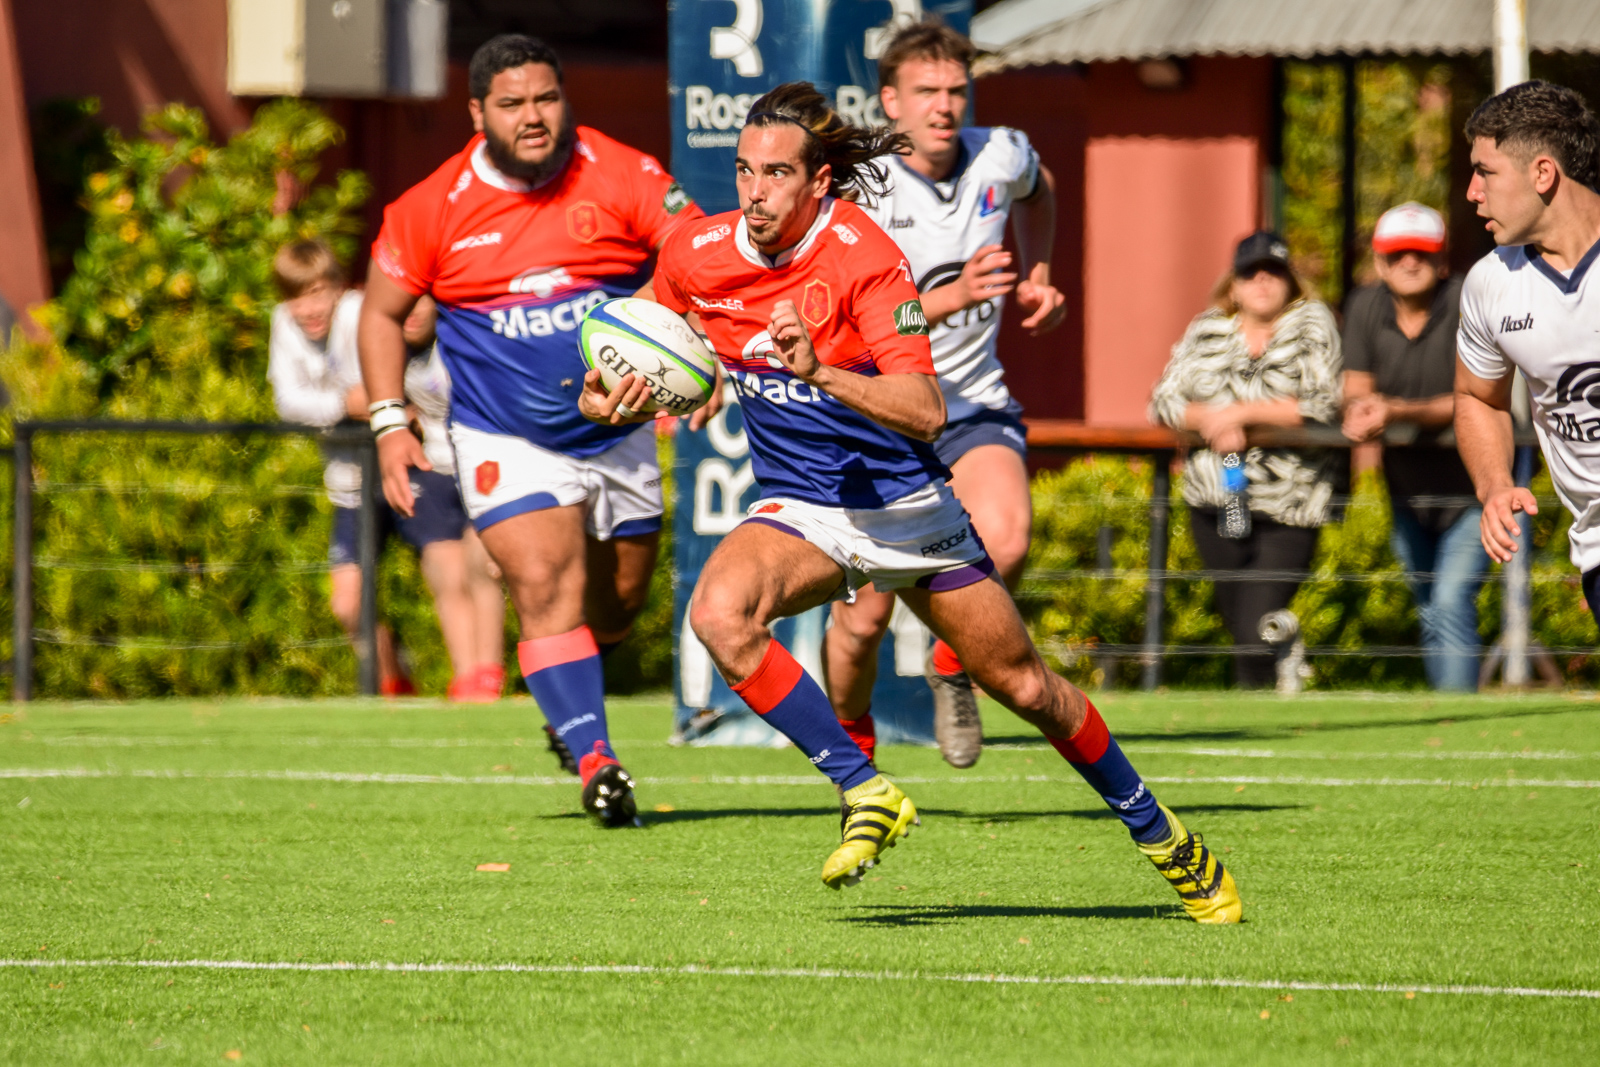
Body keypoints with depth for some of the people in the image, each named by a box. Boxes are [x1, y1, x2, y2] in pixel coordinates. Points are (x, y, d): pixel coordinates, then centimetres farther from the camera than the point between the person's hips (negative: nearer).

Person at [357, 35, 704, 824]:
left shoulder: (621, 178, -9)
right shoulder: (433, 209, -8)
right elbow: (382, 312, 5)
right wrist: (390, 426, -4)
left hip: (617, 433, 2)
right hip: (505, 442, -2)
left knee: (617, 604, 14)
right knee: (546, 590, -21)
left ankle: (567, 699, 46)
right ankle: (594, 760, -24)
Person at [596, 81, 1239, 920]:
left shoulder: (863, 253, -21)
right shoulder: (695, 257, -9)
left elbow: (926, 411, -29)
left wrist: (822, 373, -43)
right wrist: (612, 394, -8)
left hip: (904, 502, -3)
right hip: (797, 505, 3)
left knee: (1024, 686, 7)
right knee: (718, 612, -30)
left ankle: (1161, 837, 30)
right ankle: (865, 794, -20)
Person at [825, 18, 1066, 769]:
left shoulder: (1003, 157, -1)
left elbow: (1037, 194, 27)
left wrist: (1034, 277, 15)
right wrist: (951, 296, -34)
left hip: (973, 404, 3)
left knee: (1006, 542, -27)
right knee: (866, 614, -4)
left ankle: (952, 664, 4)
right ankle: (852, 740, 27)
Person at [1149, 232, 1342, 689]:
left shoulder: (1312, 322, 0)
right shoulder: (1207, 330, 11)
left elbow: (1323, 405, -12)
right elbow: (1163, 402, 7)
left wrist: (1240, 414, -15)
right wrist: (1208, 421, -13)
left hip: (1287, 507, -4)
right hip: (1214, 500, 4)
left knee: (1256, 634, -15)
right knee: (1238, 622, 9)